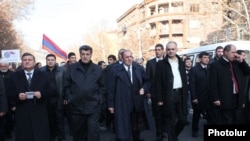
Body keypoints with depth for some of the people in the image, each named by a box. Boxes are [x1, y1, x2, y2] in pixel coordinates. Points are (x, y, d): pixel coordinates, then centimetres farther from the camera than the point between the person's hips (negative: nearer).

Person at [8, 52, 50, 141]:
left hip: (39, 113, 0)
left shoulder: (43, 75, 9)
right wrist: (17, 95, -16)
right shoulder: (14, 76, 9)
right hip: (22, 113, 0)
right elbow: (10, 92, 5)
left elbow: (48, 91, 6)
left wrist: (41, 94, -16)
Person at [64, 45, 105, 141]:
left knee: (93, 132, -3)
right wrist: (69, 98, -1)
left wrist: (98, 98, 0)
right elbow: (66, 85, 5)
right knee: (78, 132, 14)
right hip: (76, 106, 1)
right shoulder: (72, 68, 2)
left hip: (93, 107, -1)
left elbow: (102, 86, 8)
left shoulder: (97, 69, 4)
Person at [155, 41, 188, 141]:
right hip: (169, 96, -4)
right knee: (170, 122, 2)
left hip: (180, 94, 5)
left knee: (183, 120, 10)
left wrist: (185, 95, 8)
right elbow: (158, 83, -5)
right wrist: (160, 99, -9)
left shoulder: (181, 62, 12)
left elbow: (184, 80, 14)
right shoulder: (161, 64, -3)